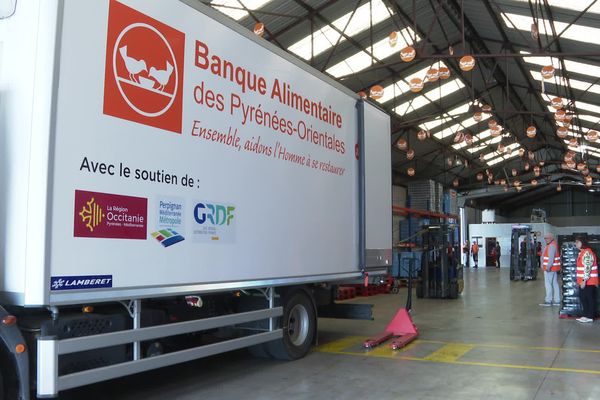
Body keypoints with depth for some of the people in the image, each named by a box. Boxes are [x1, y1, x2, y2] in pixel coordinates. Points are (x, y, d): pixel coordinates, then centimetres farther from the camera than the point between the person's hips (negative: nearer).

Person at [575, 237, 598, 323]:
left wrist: (584, 280, -24)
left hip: (588, 281, -10)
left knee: (590, 299, -2)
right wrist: (579, 280, 20)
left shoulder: (587, 253, -19)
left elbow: (587, 268, -24)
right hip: (583, 280, 10)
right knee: (583, 298, 14)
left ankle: (590, 317, 5)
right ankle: (586, 315, 22)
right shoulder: (582, 252, 14)